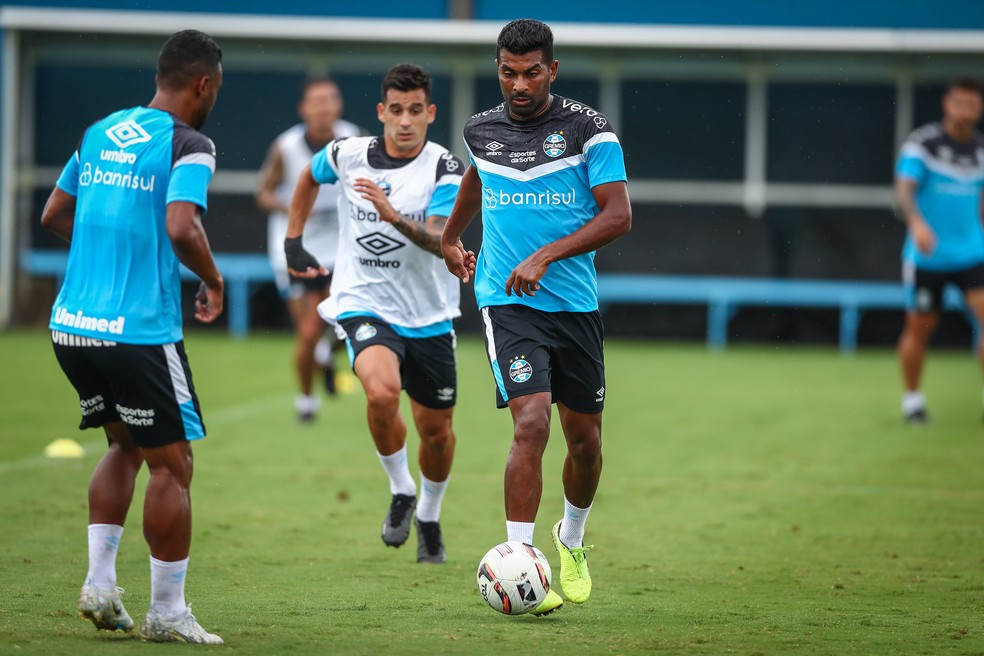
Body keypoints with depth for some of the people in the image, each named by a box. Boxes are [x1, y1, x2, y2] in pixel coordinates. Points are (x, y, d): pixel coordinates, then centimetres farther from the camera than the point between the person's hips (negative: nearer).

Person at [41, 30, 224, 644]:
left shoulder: (101, 131, 12)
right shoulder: (188, 144, -9)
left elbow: (54, 215, 19)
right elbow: (182, 227, -23)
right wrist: (214, 282, -6)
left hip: (70, 326, 7)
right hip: (139, 333, -7)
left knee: (126, 445, 23)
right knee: (172, 464, 4)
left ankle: (99, 583, 14)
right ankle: (167, 613, 7)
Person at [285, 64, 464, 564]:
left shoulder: (445, 170, -11)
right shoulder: (347, 155, -4)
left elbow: (440, 240, -26)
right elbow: (309, 178, 20)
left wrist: (395, 218, -44)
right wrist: (292, 241, 17)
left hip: (428, 318, 1)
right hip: (364, 305, -1)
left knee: (436, 428, 9)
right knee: (382, 393, -30)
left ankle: (429, 517, 38)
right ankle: (400, 491, -4)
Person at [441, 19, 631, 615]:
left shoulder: (588, 129, -6)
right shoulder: (481, 131, 4)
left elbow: (618, 215, -12)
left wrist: (545, 256, -20)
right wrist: (450, 236, 39)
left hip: (576, 303, 1)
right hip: (509, 302, -1)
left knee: (585, 439, 10)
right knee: (532, 424, -19)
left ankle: (572, 542, 38)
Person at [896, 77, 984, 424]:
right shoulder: (922, 143, -9)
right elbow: (904, 189, -20)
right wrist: (917, 222, -37)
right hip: (927, 255, -3)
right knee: (919, 327, 4)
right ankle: (912, 399, 22)